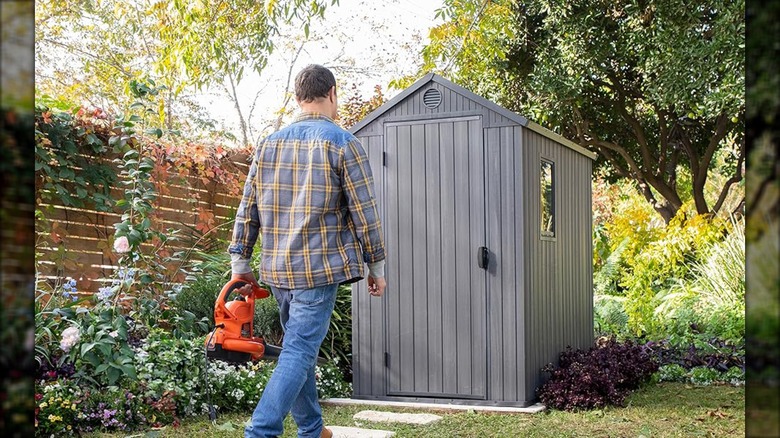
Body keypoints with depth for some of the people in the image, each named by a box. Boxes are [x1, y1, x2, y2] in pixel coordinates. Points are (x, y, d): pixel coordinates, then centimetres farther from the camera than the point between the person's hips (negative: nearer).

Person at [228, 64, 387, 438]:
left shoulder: (268, 144, 9)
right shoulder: (342, 143, -6)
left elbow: (247, 210, 9)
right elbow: (364, 213, -6)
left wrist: (240, 263, 15)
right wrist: (377, 266, 3)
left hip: (277, 269, 6)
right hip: (320, 268, -6)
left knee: (299, 347, 18)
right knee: (298, 353, -6)